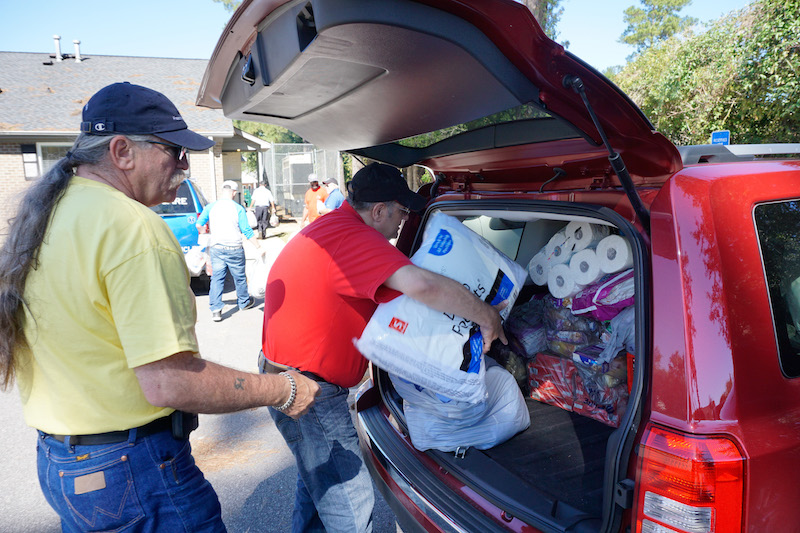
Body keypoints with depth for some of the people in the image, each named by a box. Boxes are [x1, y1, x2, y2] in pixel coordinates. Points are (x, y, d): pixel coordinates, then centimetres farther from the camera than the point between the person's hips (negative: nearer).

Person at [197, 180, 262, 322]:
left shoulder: (210, 207, 0)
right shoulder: (238, 208, -7)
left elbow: (199, 224, -1)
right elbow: (247, 231, -8)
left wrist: (203, 231, 23)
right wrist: (258, 247, -1)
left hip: (216, 248, 2)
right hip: (234, 248, -2)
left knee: (216, 278, 5)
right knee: (239, 277, 14)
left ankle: (215, 310, -2)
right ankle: (244, 302, 32)